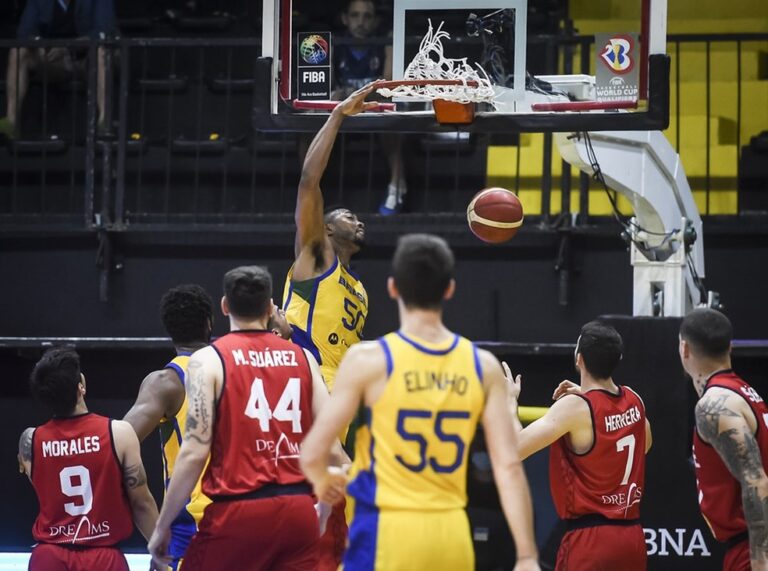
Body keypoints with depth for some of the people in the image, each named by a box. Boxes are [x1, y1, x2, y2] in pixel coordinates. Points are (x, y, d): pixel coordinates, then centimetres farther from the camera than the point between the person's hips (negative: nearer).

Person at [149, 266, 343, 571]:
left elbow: (195, 452, -10)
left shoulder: (208, 360, -2)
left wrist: (162, 526, -3)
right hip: (298, 511, 4)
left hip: (238, 511, -4)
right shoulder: (302, 357, 9)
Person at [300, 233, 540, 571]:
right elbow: (509, 466, -1)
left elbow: (312, 454, -6)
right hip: (451, 535, 4)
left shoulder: (368, 360, -7)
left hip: (386, 533, -4)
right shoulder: (483, 366, 3)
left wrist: (324, 481, 17)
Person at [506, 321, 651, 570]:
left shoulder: (574, 407, -14)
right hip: (633, 538, 7)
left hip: (590, 539, -7)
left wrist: (511, 400, -2)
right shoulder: (633, 401, 7)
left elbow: (515, 447, -20)